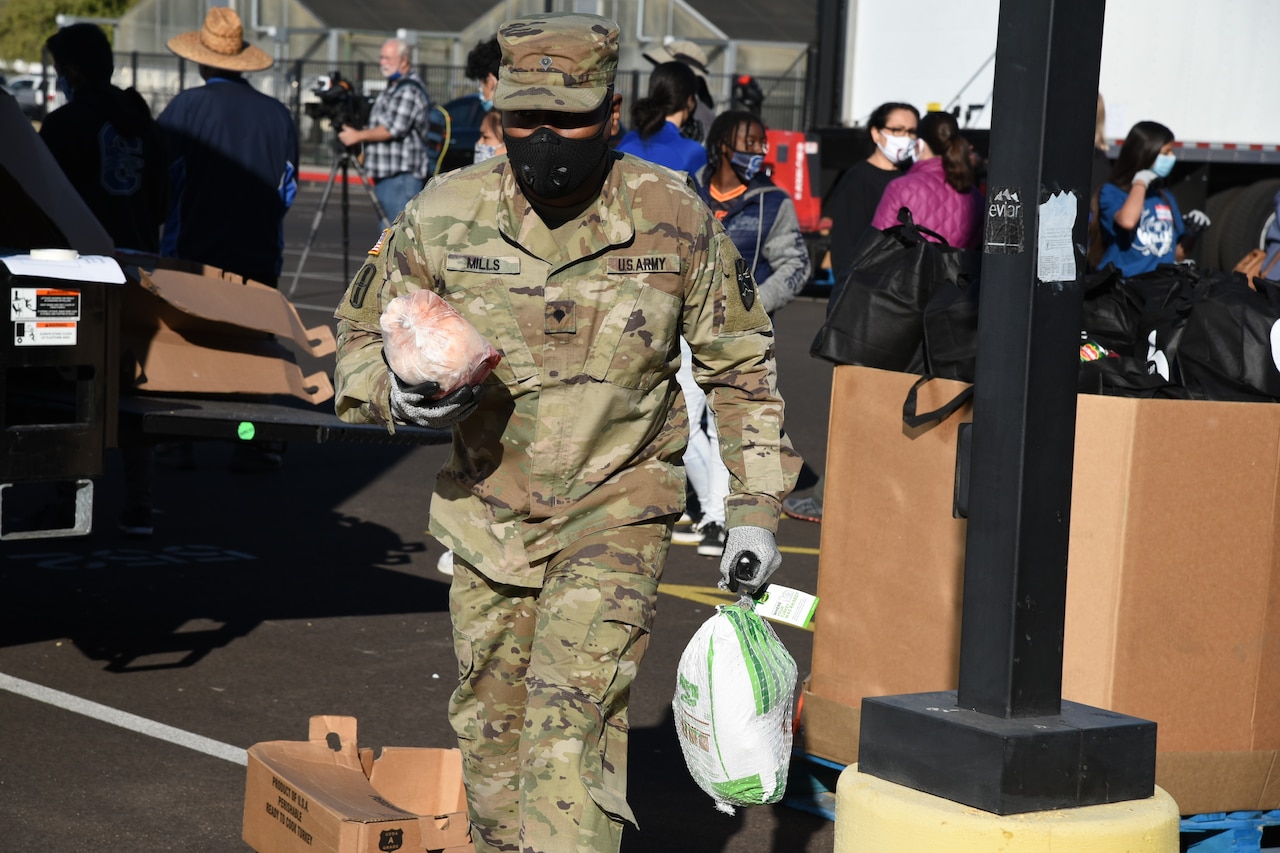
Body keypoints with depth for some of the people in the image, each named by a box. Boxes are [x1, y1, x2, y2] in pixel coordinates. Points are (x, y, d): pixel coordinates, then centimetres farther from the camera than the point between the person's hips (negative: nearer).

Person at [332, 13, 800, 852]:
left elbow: (741, 366, 3)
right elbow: (361, 334, 4)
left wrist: (755, 508, 0)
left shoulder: (676, 222, -11)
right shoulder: (444, 217, -9)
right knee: (489, 727, 14)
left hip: (617, 510, -3)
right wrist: (398, 392, -19)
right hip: (487, 513, 3)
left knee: (571, 726, -17)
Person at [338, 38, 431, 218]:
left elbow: (394, 129, -21)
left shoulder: (410, 90, -13)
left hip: (401, 175, -11)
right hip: (386, 174, 11)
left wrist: (358, 136, -12)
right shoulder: (392, 88, 20)